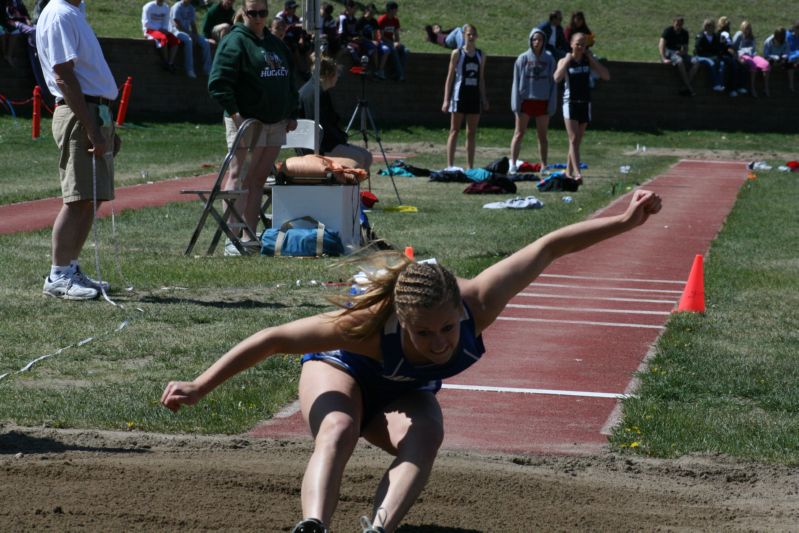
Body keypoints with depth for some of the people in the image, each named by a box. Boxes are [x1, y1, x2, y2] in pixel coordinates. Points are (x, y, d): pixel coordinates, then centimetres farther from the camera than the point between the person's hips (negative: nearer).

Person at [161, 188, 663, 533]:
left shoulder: (476, 304, -38)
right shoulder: (368, 326, -45)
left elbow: (549, 247, -28)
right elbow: (272, 340, -37)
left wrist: (625, 221, -24)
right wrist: (201, 387, -36)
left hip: (405, 394, 3)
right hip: (342, 370, -3)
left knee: (425, 437, -29)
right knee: (338, 429, -35)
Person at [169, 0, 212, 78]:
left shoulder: (191, 8, 12)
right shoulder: (177, 7, -10)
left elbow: (193, 24, 11)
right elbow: (177, 25, -16)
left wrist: (195, 34, -8)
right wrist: (189, 33, -20)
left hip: (187, 31, 8)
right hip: (176, 31, -8)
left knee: (205, 43, -11)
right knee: (188, 40, -38)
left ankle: (207, 69, -11)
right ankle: (190, 70, -40)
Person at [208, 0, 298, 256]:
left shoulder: (276, 44, 18)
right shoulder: (235, 41, -7)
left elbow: (289, 81, 26)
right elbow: (218, 82, -14)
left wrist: (291, 114, 17)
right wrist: (233, 111, -22)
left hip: (275, 122, 8)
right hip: (246, 120, -8)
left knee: (259, 179, 9)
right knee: (239, 176, -8)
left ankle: (249, 236, 13)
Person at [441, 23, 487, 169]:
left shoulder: (480, 55, 10)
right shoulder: (457, 53, -1)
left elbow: (481, 79, 15)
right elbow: (450, 77, -2)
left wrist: (484, 99, 10)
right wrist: (446, 99, -7)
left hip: (474, 96, 4)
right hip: (459, 96, -4)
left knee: (471, 134, 6)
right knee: (454, 131, -2)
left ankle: (470, 167, 9)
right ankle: (450, 165, -3)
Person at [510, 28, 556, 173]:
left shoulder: (549, 60, 2)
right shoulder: (523, 59, 0)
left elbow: (553, 83, 3)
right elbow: (516, 82, 0)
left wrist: (552, 105, -4)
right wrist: (516, 103, -6)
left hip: (543, 101, 1)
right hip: (525, 100, -1)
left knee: (542, 135, 8)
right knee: (519, 134, 1)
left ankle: (544, 166, 14)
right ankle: (513, 164, 5)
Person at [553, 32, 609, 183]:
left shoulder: (588, 61, 5)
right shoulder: (564, 61, -2)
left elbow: (606, 76, -5)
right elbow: (557, 78, -20)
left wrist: (592, 59, -7)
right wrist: (567, 60, -16)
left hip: (585, 103, 3)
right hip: (570, 102, -3)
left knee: (577, 140, 10)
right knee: (573, 139, -12)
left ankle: (569, 171, 20)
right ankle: (577, 172, -21)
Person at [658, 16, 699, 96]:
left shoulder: (684, 33, 10)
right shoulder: (668, 31, -7)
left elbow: (685, 48, 14)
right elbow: (661, 45, -20)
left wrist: (682, 52, -13)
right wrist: (664, 59, -35)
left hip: (679, 53, 6)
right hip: (669, 52, -6)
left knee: (696, 63, -21)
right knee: (680, 61, -39)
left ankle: (686, 88, -32)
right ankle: (690, 89, -38)